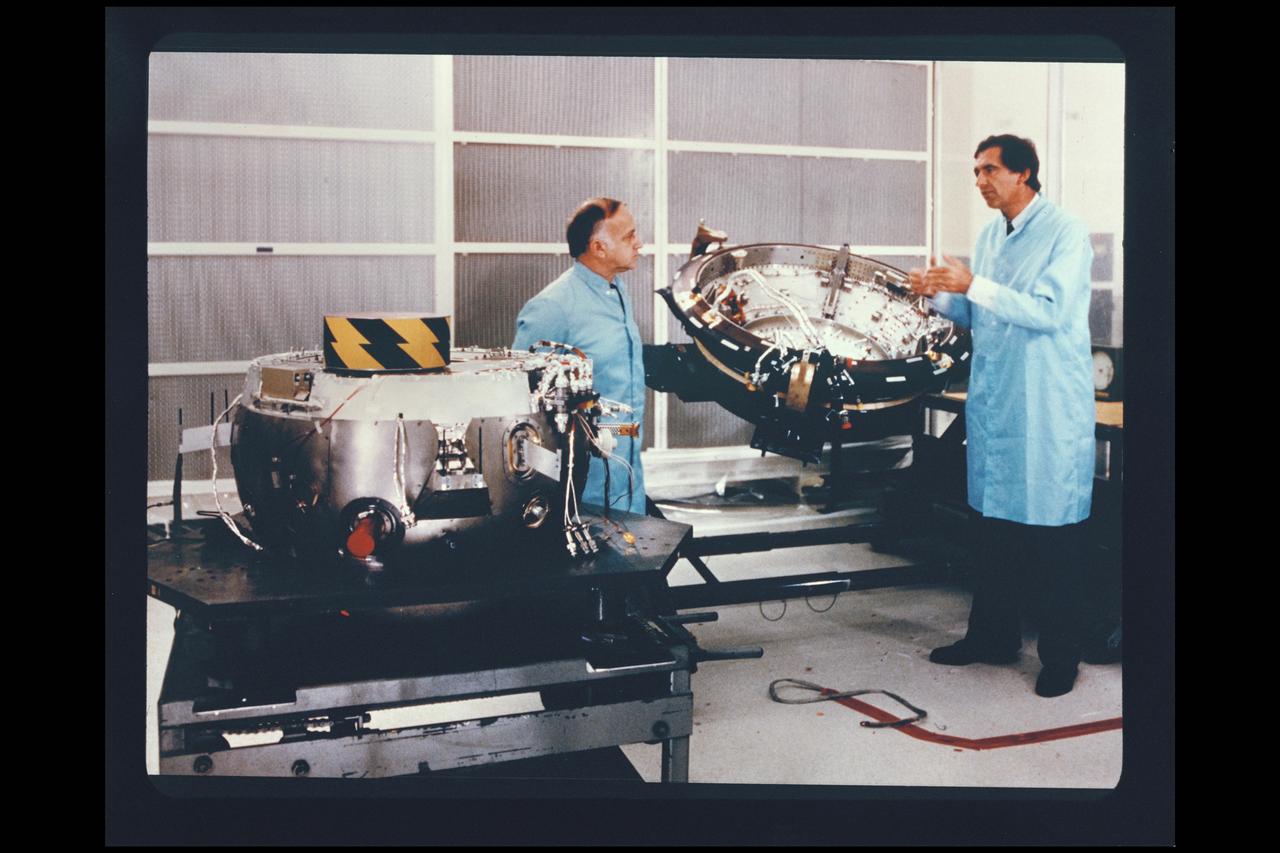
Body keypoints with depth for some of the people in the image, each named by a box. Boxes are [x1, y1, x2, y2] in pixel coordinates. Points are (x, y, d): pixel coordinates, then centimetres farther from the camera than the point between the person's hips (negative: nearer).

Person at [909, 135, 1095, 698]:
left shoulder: (1065, 233, -9)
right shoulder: (990, 236, 14)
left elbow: (1050, 312, -20)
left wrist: (973, 285, -23)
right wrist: (940, 295, 1)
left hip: (1049, 410, -7)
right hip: (993, 401, 7)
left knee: (1052, 530, -2)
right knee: (993, 521, 13)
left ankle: (1060, 655, 9)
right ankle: (993, 636, 25)